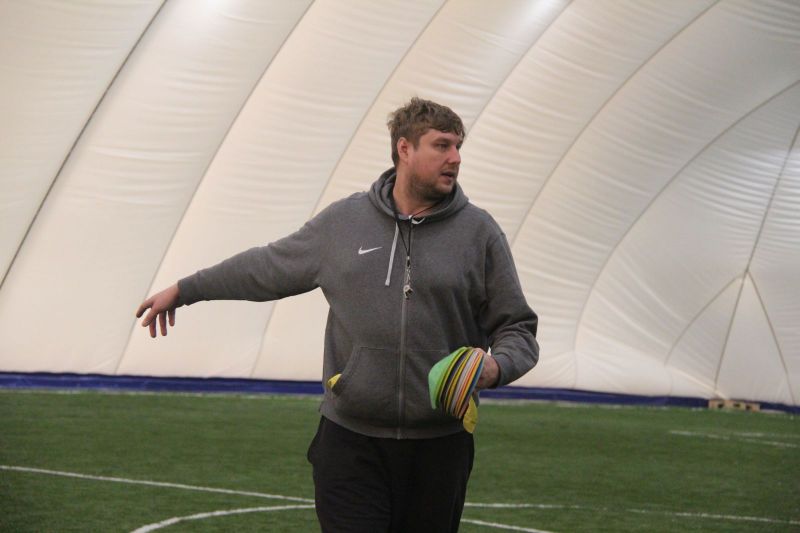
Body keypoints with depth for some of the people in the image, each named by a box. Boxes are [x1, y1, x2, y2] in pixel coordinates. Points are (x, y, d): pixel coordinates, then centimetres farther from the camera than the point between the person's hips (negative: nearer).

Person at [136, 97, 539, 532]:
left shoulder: (479, 232, 2)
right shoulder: (343, 222, 5)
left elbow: (518, 329, 5)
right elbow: (267, 267, 18)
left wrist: (497, 367, -18)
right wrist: (183, 291, 24)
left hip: (438, 447, 0)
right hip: (350, 442, 0)